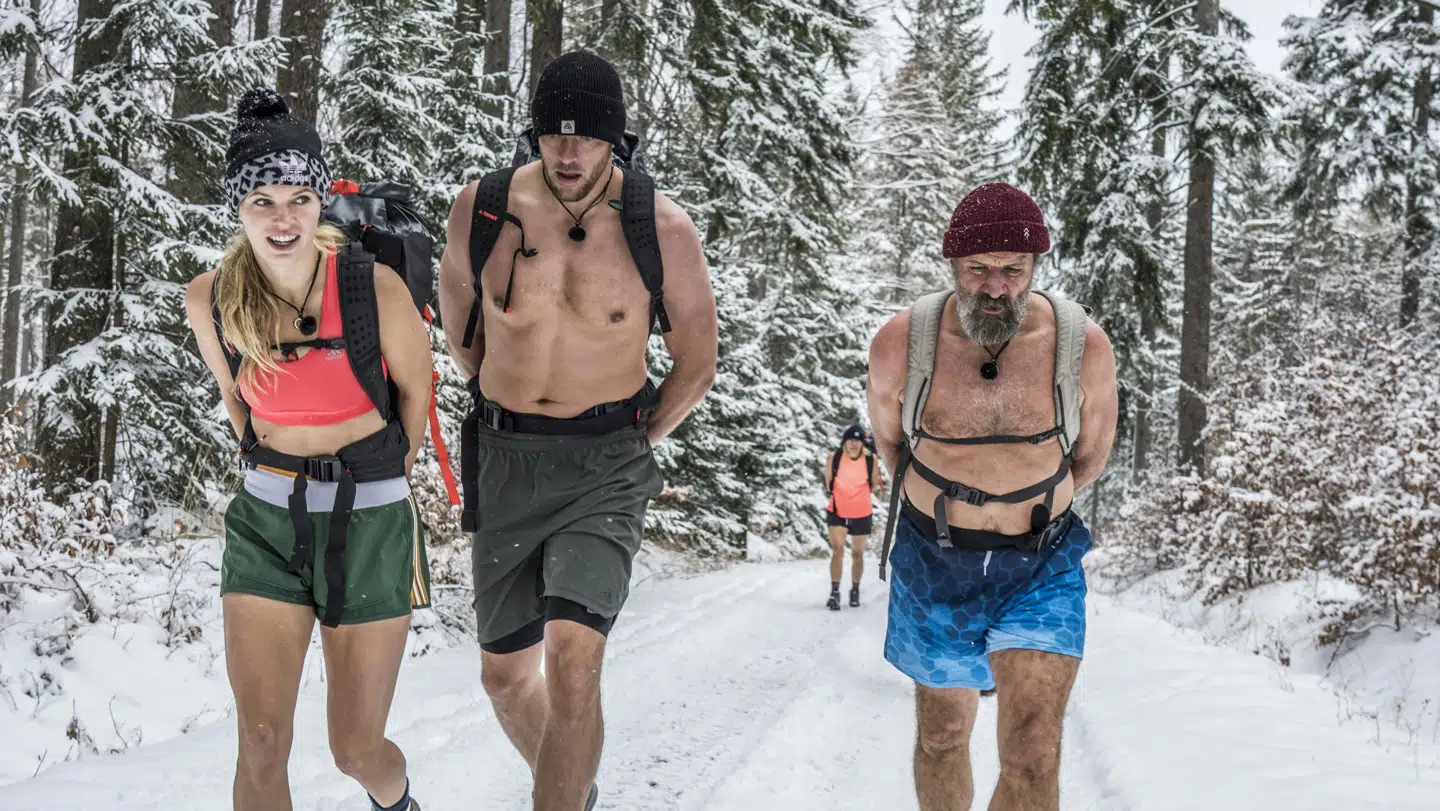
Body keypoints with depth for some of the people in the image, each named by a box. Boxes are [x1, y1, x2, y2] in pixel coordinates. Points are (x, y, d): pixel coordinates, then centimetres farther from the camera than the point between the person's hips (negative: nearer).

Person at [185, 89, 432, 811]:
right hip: (266, 517, 2)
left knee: (356, 750, 5)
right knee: (261, 744, -6)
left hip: (370, 519, -2)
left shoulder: (374, 288, -15)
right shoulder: (209, 302, -5)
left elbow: (415, 391, 2)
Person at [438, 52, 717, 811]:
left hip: (606, 464, -3)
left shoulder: (663, 228, -11)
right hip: (504, 461, 3)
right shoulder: (480, 210, -5)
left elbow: (696, 362, 3)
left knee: (572, 655, -23)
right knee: (504, 673, 12)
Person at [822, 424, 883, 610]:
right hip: (837, 512, -1)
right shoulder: (833, 458, -11)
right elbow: (828, 483, 4)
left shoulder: (871, 460, -11)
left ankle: (855, 591, 32)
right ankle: (834, 593, -16)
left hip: (861, 514, 1)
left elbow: (873, 487, 5)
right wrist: (840, 495, 1)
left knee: (857, 554, 13)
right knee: (837, 550, -17)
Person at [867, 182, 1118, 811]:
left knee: (1033, 754, -13)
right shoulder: (900, 343, -12)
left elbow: (1091, 455, 6)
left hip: (1040, 567, -1)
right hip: (933, 563, 1)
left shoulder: (1085, 347, -12)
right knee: (943, 736, 17)